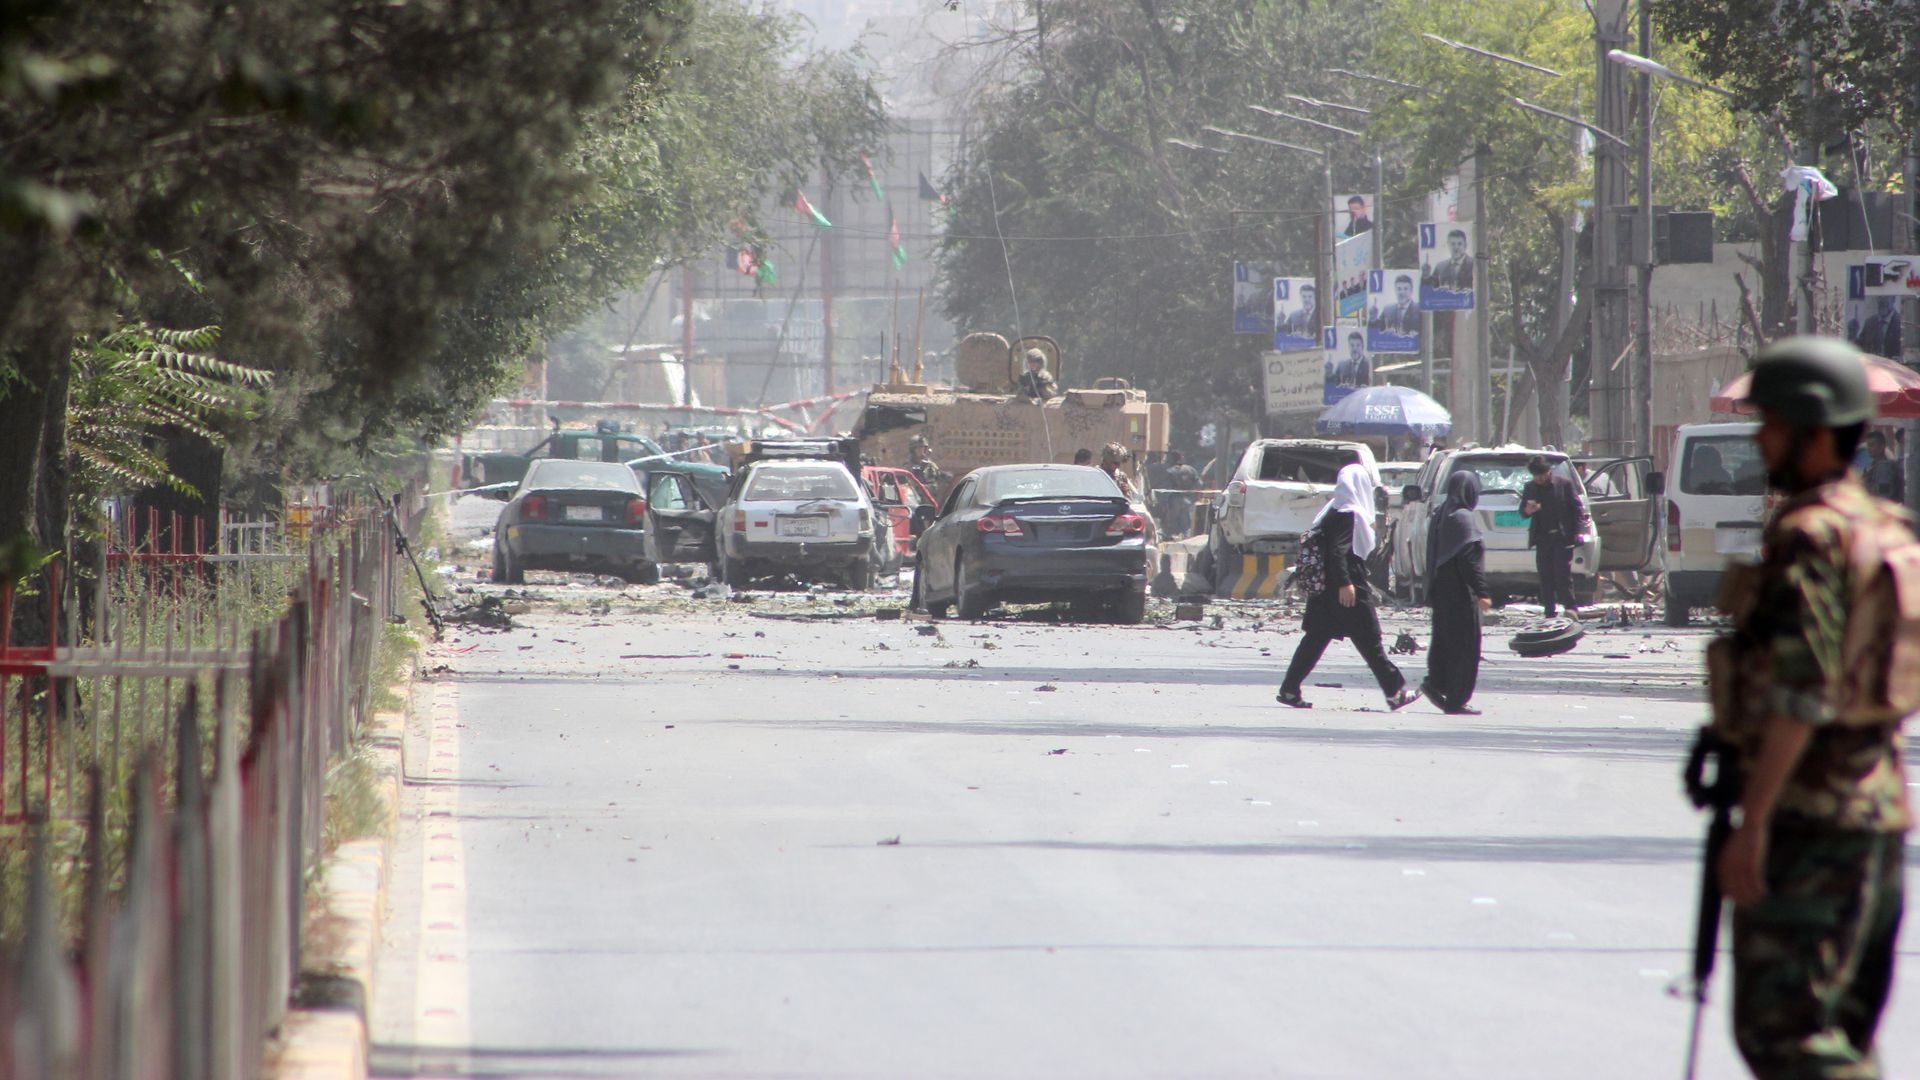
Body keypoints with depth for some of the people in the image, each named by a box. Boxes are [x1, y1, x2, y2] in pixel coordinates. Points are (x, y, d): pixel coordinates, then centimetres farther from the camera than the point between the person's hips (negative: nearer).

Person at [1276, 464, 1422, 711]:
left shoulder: (1333, 511, 12)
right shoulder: (1349, 515, -14)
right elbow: (1338, 550, -22)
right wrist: (1345, 583, -25)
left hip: (1326, 588, 9)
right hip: (1349, 588, -9)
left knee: (1317, 638, 8)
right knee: (1369, 639, -3)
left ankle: (1289, 690, 5)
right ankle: (1395, 693, 3)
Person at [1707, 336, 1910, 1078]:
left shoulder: (1810, 536, -15)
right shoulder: (1885, 529, 14)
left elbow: (1800, 695, -22)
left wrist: (1753, 822, -21)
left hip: (1808, 816, -10)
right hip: (1877, 810, 10)